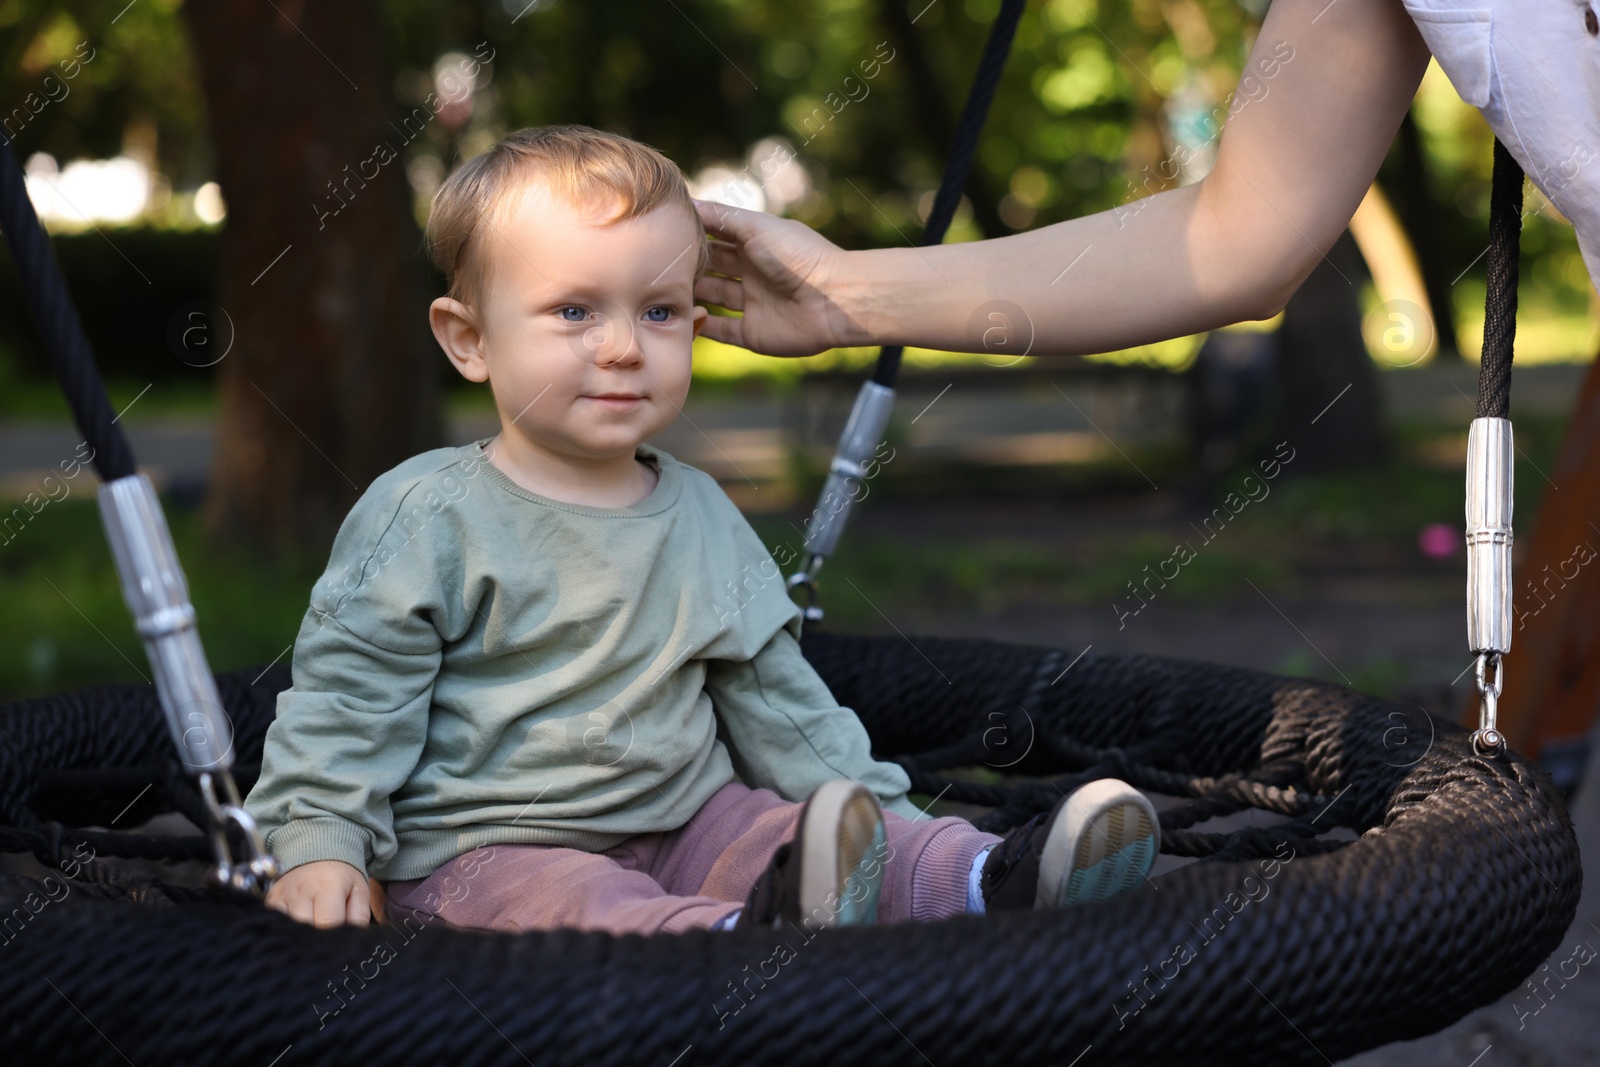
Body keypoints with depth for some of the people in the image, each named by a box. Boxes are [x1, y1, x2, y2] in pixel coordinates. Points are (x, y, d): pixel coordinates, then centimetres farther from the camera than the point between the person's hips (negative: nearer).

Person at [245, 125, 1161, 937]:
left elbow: (776, 691, 18)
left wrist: (879, 824, 13)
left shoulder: (703, 518, 12)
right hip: (484, 845, -5)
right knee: (576, 908, -36)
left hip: (687, 819, 6)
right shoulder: (425, 519, -5)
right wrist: (319, 845, -13)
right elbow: (348, 699, -2)